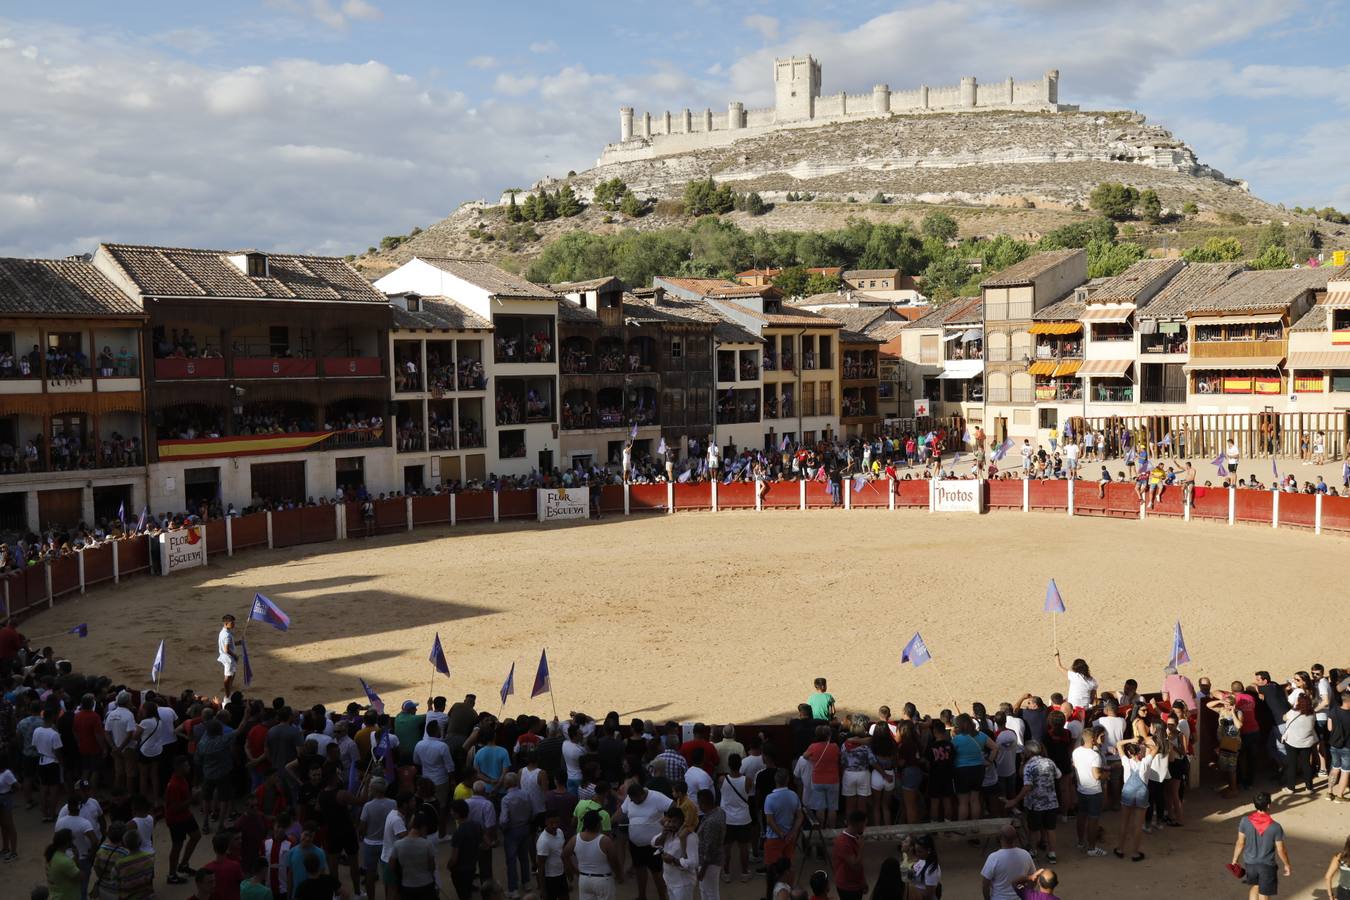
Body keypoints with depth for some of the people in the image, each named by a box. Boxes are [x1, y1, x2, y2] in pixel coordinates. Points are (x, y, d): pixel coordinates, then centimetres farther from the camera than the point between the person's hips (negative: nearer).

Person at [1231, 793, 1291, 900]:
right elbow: (1280, 850, -10)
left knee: (1255, 886, 29)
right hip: (1267, 865, -3)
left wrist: (1234, 860, 8)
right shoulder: (1275, 827, -21)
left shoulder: (1245, 821, -15)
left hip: (1250, 863, 3)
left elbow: (1240, 843, -6)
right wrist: (1286, 865, 9)